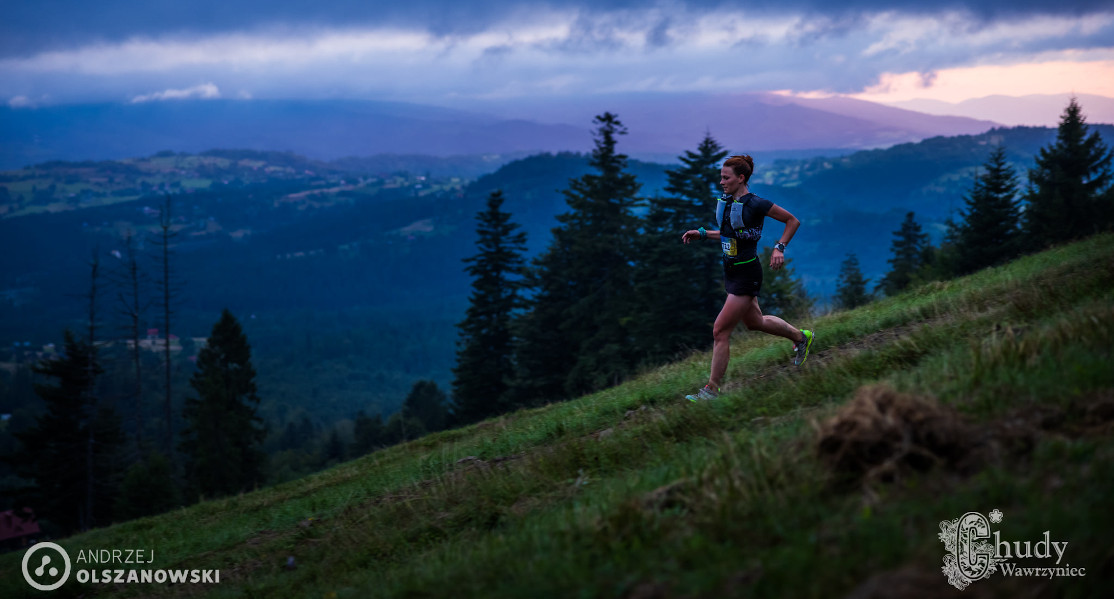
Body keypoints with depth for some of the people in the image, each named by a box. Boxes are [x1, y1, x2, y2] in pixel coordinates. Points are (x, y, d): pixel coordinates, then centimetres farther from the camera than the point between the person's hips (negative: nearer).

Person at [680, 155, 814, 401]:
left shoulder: (755, 204, -19)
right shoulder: (727, 202, 4)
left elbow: (793, 221, -7)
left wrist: (780, 248, -17)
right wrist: (702, 233, 8)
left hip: (746, 276, -9)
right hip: (732, 273, 9)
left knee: (720, 332, -8)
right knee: (754, 322, 25)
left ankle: (712, 390, 0)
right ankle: (801, 337, 47)